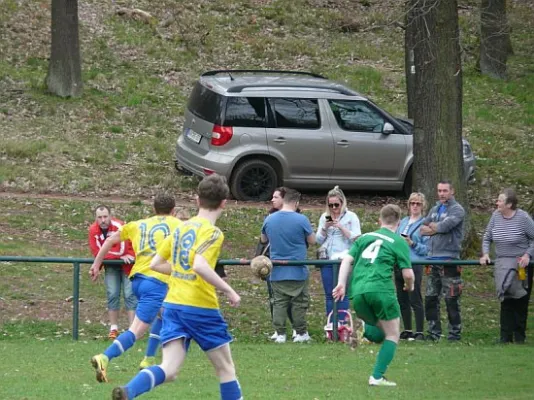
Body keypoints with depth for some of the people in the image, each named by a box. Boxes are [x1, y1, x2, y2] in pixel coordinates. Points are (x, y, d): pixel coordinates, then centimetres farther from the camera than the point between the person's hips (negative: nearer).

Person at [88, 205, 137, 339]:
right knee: (112, 294, -1)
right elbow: (97, 252, -18)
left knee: (129, 294, -8)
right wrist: (119, 256, -22)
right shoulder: (93, 230, -13)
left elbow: (122, 251, -29)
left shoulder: (119, 227, -27)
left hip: (126, 263, -4)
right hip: (111, 265, 4)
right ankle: (113, 329, 6)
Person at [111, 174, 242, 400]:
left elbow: (155, 264, 19)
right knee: (226, 369, 11)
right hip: (201, 308, -6)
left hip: (173, 305, 6)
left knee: (168, 369, -6)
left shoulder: (181, 228, 13)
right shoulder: (212, 232, -9)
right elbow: (199, 265, -25)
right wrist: (229, 291, -17)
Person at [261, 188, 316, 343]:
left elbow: (263, 240, 15)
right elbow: (312, 240, -2)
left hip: (277, 272, 3)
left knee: (279, 303, 8)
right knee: (299, 303, 8)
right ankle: (300, 333, 12)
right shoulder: (301, 220, -13)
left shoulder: (269, 219, -1)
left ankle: (280, 334, 5)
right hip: (298, 272, -3)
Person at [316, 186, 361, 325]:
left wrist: (341, 227, -15)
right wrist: (325, 227, -6)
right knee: (329, 295, 7)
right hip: (327, 260, 4)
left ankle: (342, 325, -6)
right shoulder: (324, 217, 12)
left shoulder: (351, 217, 0)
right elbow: (319, 240, 11)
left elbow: (356, 239, -7)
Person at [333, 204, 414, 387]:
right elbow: (408, 274, 3)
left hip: (358, 292, 5)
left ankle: (364, 328, -14)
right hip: (381, 289, -5)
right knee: (392, 335, 9)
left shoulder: (365, 237, 21)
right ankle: (377, 377, -5)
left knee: (380, 335, 20)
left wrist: (341, 283, 5)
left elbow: (347, 260, 11)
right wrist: (409, 286, 23)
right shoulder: (398, 242, 6)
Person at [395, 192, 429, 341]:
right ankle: (407, 331, 19)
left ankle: (419, 332, -4)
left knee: (415, 300, -7)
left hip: (415, 265, -7)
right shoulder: (403, 222, 17)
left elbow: (427, 249, -7)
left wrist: (412, 243, -18)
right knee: (402, 300, 10)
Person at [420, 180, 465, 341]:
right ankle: (434, 333, 14)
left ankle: (455, 333, 2)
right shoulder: (435, 209, 18)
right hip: (433, 259, 7)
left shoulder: (457, 210, -4)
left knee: (451, 300, -4)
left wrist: (431, 226, 0)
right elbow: (422, 230, 11)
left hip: (449, 260, -7)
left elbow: (444, 226, -18)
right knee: (430, 298, 8)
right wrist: (438, 228, -6)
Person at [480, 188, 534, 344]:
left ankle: (519, 337, 10)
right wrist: (485, 254, -3)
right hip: (502, 263, 4)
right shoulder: (496, 216, 2)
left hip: (520, 262, -4)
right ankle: (506, 337, 3)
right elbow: (487, 238, 12)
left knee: (520, 303, 1)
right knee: (506, 301, 1)